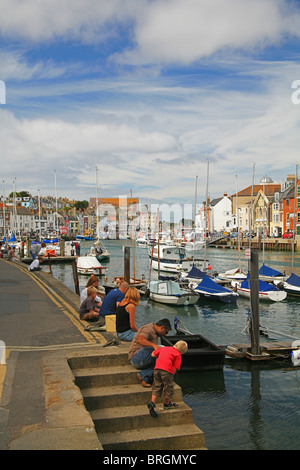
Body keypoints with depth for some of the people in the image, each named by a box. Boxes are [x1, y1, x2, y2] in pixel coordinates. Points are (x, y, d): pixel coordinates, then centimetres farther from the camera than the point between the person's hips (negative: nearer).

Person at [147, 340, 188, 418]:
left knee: (157, 387, 13)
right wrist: (171, 376, 12)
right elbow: (175, 368, 1)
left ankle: (152, 403, -2)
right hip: (167, 370, -5)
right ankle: (167, 404, 31)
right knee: (169, 387, 15)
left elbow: (153, 354, 27)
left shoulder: (164, 348, 26)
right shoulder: (178, 355, 10)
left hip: (157, 368, 5)